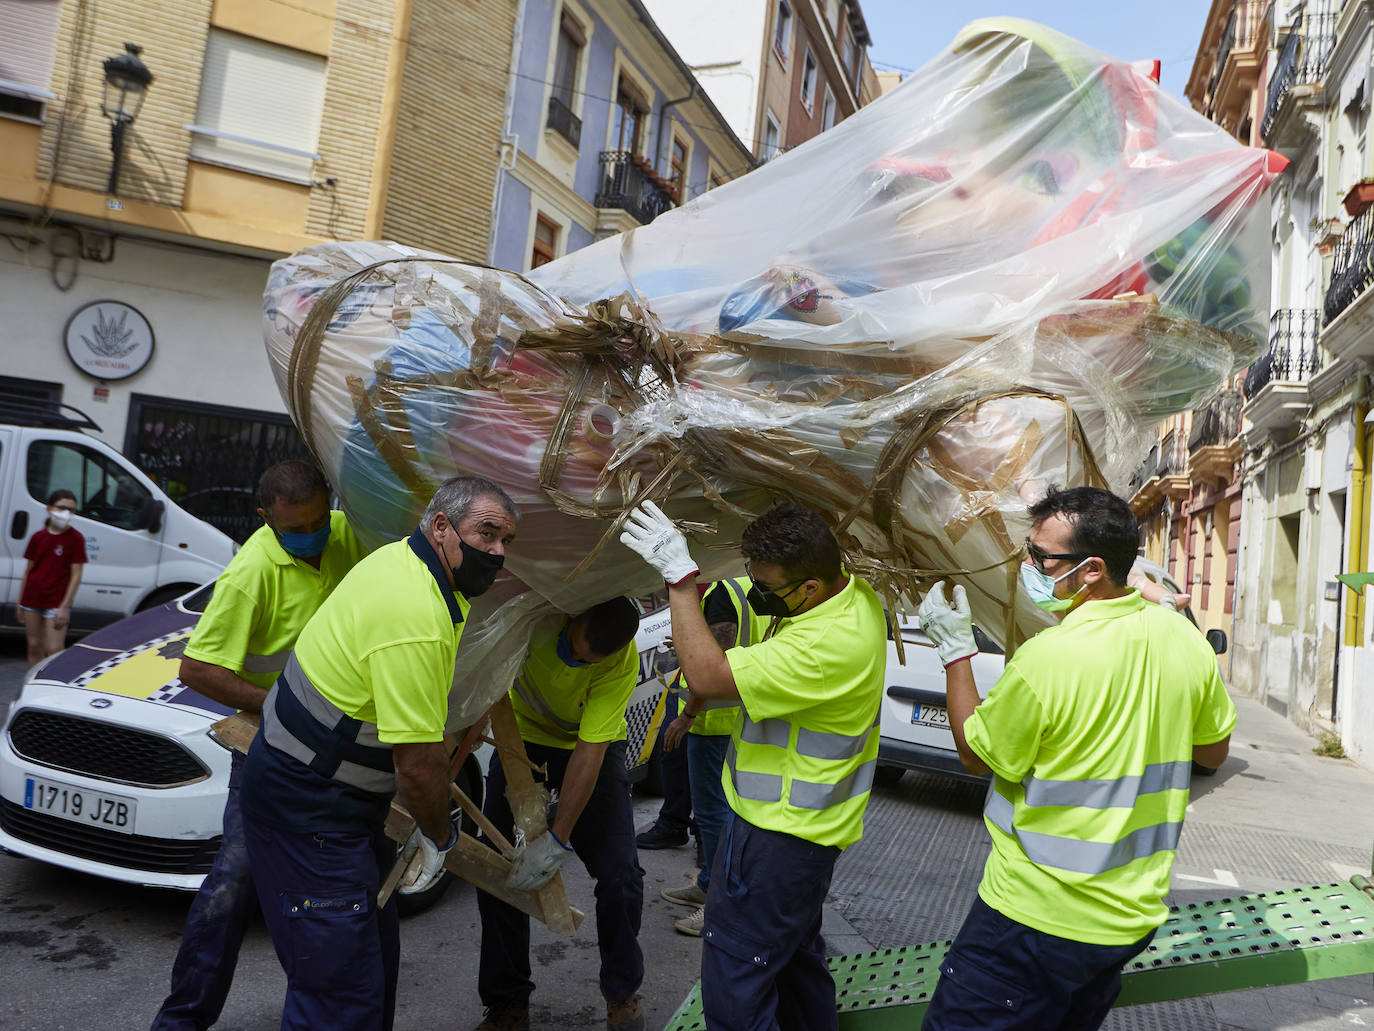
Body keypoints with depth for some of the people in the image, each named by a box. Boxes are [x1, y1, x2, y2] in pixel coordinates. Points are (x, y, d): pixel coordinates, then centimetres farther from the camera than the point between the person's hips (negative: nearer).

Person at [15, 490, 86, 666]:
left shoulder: (75, 538, -6)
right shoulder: (38, 537, 6)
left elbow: (76, 575, -8)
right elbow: (28, 571, 12)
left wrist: (64, 607, -13)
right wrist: (20, 604, 11)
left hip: (56, 603, -4)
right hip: (32, 601, 4)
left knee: (54, 650, -7)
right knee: (35, 647, 12)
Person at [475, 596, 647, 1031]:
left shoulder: (623, 663, -31)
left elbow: (589, 753, -29)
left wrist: (557, 841, -27)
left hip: (595, 746, -1)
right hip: (523, 735, 2)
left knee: (619, 874, -8)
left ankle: (622, 992, 18)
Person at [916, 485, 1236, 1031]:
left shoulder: (1047, 660, -26)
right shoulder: (1184, 638, -4)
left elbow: (977, 754, -9)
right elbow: (1213, 750, 11)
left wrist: (955, 648, -4)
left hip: (1038, 920, -7)